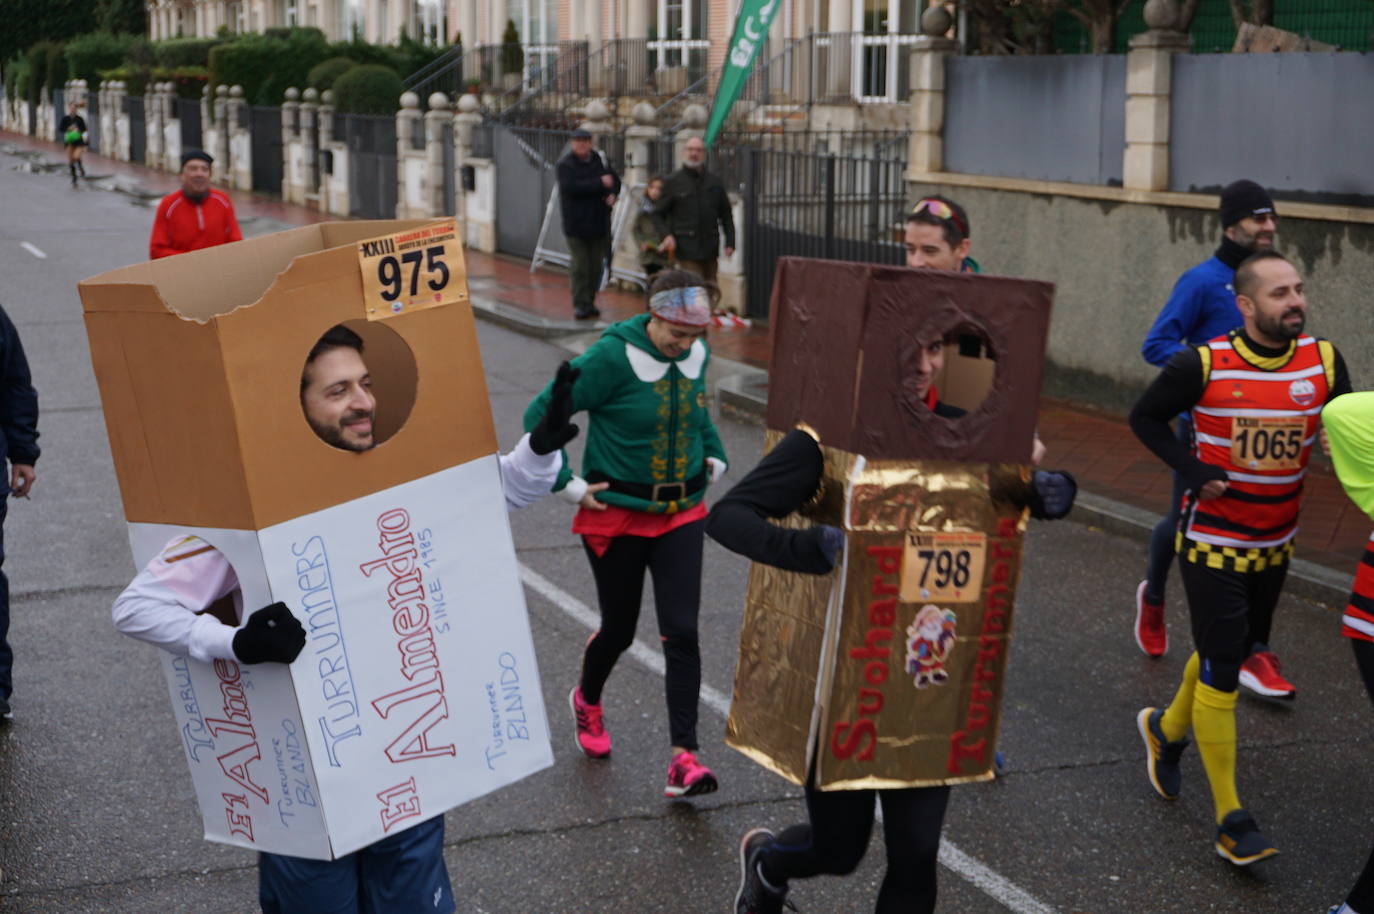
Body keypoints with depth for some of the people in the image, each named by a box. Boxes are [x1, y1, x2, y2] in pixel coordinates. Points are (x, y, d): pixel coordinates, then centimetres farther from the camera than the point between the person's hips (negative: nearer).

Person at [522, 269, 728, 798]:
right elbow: (540, 415, -14)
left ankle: (682, 757, -7)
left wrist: (713, 455, 13)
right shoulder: (612, 357, -18)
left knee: (682, 633, -8)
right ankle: (587, 700, 44)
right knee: (619, 630, 11)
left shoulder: (697, 354, 0)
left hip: (682, 513, 4)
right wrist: (569, 486, -13)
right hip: (617, 514, -3)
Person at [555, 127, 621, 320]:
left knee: (596, 266, 9)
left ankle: (590, 302, 19)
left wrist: (612, 194, -3)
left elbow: (615, 180, 20)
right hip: (576, 223, -5)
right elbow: (571, 187, -22)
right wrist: (600, 183, -19)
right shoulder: (565, 164, -6)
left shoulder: (600, 160, 9)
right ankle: (580, 304, -1)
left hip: (599, 223, 5)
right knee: (580, 266, -5)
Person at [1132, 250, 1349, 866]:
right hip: (1212, 542, -5)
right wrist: (1193, 470, -14)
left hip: (1274, 543, 5)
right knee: (1221, 673, -5)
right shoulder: (1204, 366, -16)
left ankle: (1167, 730, 49)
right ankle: (1231, 820, 3)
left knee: (1236, 651, 20)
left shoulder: (1324, 362, -6)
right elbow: (1145, 417, -2)